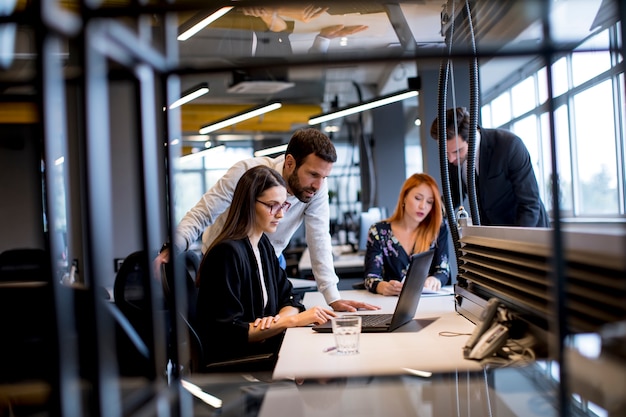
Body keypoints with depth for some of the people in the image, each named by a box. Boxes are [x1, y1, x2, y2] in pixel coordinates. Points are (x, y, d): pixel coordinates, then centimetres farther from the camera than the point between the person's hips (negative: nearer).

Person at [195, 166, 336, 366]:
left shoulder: (263, 244, 8)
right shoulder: (228, 253, -18)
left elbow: (288, 301, 11)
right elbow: (229, 332, -19)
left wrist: (276, 319, -12)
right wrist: (292, 320, -19)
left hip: (264, 352, 8)